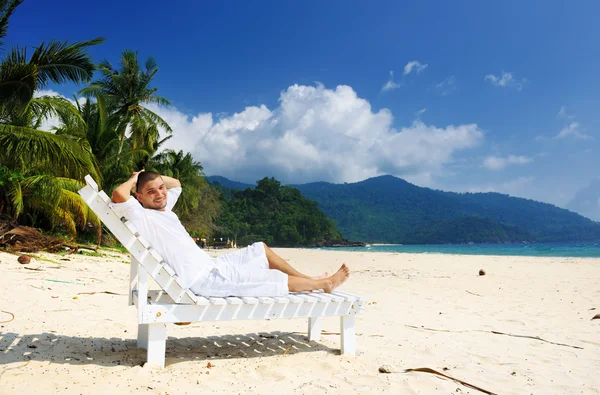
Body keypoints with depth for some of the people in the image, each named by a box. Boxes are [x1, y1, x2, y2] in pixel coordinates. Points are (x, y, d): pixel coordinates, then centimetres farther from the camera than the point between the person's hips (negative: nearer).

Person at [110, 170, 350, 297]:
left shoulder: (163, 208, 12)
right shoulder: (141, 216, -14)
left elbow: (176, 184, 31)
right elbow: (119, 195, -34)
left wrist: (152, 176, 14)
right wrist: (134, 179, -13)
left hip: (211, 266, 10)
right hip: (205, 280, -10)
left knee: (260, 249, 18)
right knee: (278, 279, -3)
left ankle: (309, 280, 27)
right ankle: (326, 283, 17)